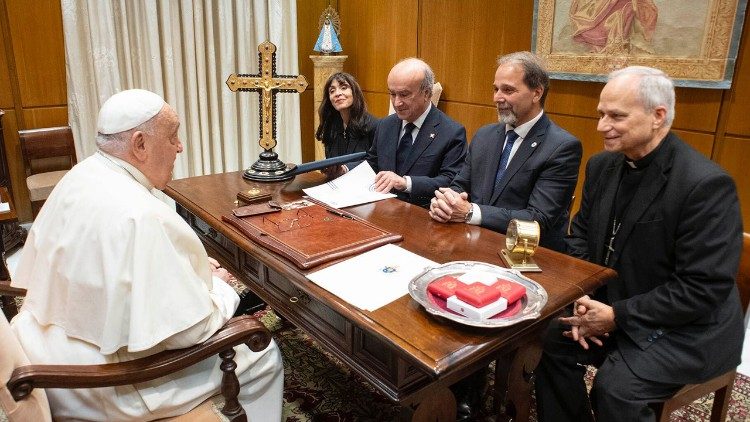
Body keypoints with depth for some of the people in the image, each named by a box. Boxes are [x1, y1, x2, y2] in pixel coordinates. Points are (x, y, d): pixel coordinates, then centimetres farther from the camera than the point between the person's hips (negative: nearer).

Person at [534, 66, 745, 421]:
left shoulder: (707, 184, -22)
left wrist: (617, 316, -20)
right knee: (553, 341, -7)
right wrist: (582, 298, -6)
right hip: (611, 306, 7)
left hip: (686, 329, -6)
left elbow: (704, 289, -23)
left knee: (615, 387, -24)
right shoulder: (602, 165, 0)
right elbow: (580, 235, 9)